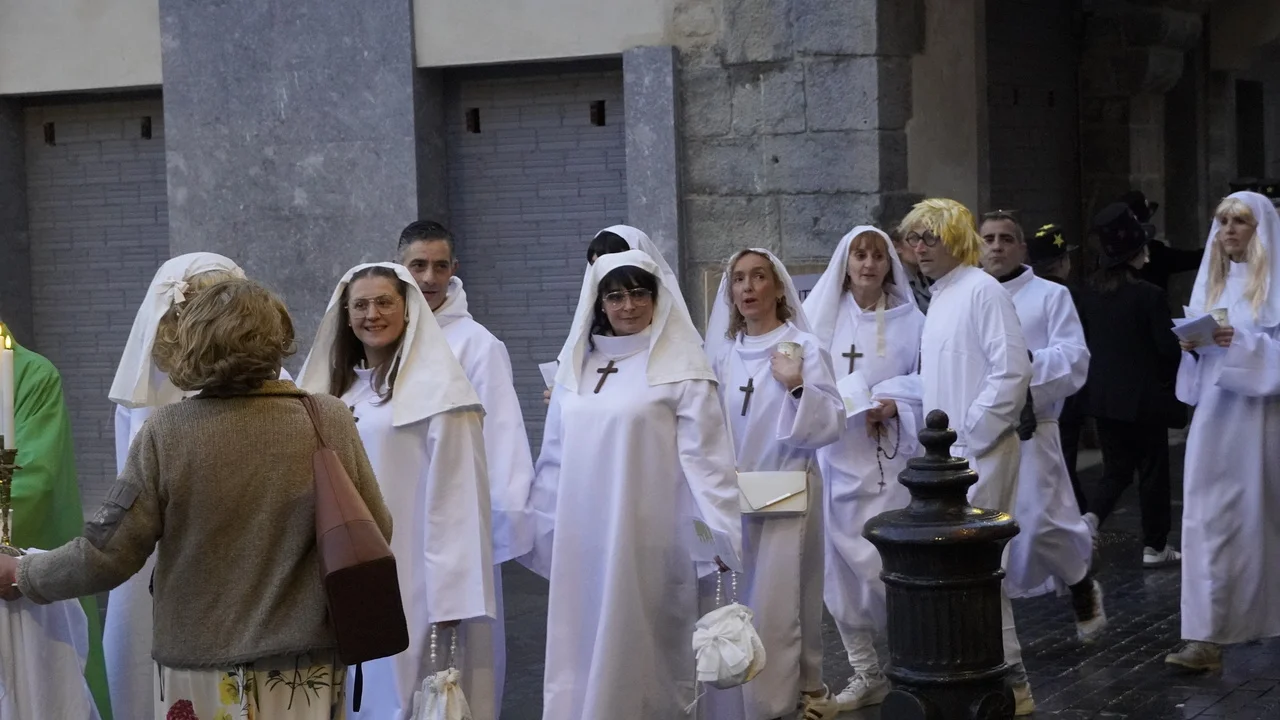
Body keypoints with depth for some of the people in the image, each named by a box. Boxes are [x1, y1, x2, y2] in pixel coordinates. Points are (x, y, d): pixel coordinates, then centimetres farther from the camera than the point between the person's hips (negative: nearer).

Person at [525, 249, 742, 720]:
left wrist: (720, 533, -11)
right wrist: (537, 524, 17)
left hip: (647, 538, -5)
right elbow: (556, 454, 17)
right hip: (583, 538, 5)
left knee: (643, 647, 2)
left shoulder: (681, 366, -4)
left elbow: (704, 454, -7)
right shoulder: (577, 364, 12)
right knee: (585, 648, 6)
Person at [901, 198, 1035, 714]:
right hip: (945, 454, 9)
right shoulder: (938, 297, 15)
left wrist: (970, 436, -16)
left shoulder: (982, 292, -12)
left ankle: (1009, 681, 0)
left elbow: (1012, 372, -18)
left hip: (977, 453, -9)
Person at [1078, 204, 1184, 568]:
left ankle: (1091, 517, -8)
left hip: (1103, 396, 5)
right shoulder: (1149, 295, -18)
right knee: (1152, 470, 8)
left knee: (1116, 469, 17)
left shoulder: (1090, 292, -1)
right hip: (1144, 397, -5)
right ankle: (1154, 547, 16)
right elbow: (1168, 347, -15)